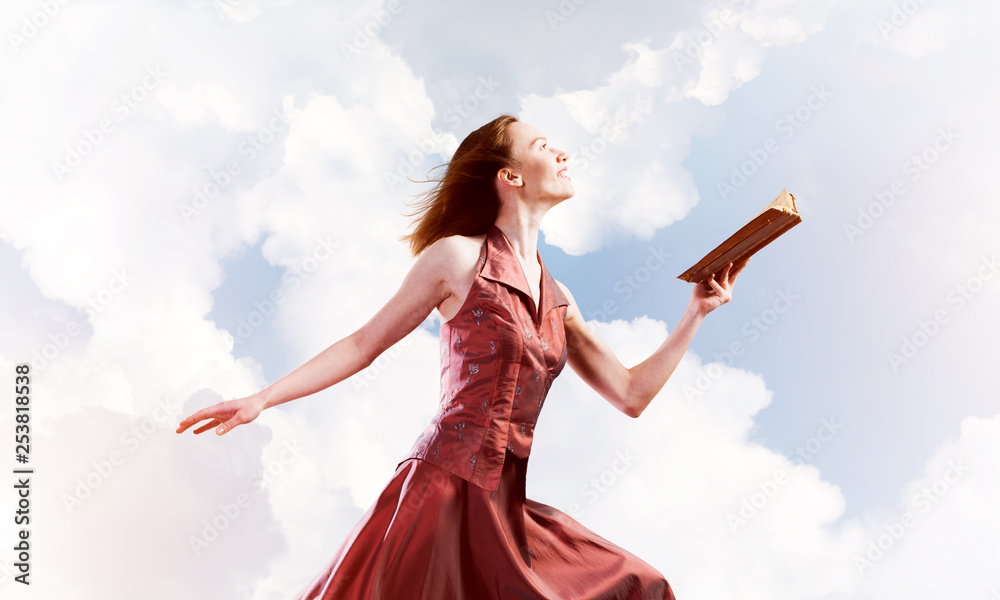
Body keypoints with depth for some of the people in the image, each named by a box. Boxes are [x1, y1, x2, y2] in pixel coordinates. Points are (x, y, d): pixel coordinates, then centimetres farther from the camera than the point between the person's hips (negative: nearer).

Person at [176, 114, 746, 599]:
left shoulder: (557, 298, 13)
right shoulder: (458, 258, -4)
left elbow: (631, 395, 14)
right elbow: (364, 345, 2)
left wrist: (696, 313, 10)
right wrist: (264, 398, -1)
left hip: (506, 502, 6)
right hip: (446, 484, -6)